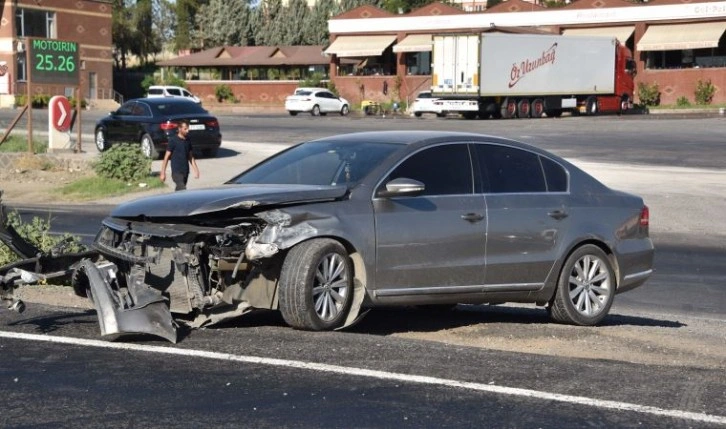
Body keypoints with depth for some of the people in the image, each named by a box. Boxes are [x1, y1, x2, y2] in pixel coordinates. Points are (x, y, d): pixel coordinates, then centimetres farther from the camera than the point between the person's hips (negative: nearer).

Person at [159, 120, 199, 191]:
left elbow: (190, 157, 18)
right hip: (177, 172, -6)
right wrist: (163, 173, -9)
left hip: (186, 171, 6)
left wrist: (196, 170, 10)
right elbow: (166, 157, -7)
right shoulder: (173, 140, -9)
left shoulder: (188, 141, 9)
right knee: (182, 190, -17)